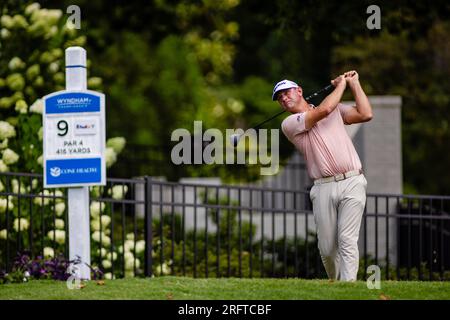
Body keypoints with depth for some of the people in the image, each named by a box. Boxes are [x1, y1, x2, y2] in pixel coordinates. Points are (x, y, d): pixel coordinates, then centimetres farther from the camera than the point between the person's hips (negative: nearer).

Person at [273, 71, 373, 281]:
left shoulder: (336, 110, 20)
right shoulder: (289, 124, 5)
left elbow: (365, 114, 8)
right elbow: (323, 110, -6)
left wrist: (354, 83, 12)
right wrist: (341, 85, 7)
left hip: (352, 183, 0)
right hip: (324, 189, 0)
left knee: (347, 239, -14)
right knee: (327, 248, -1)